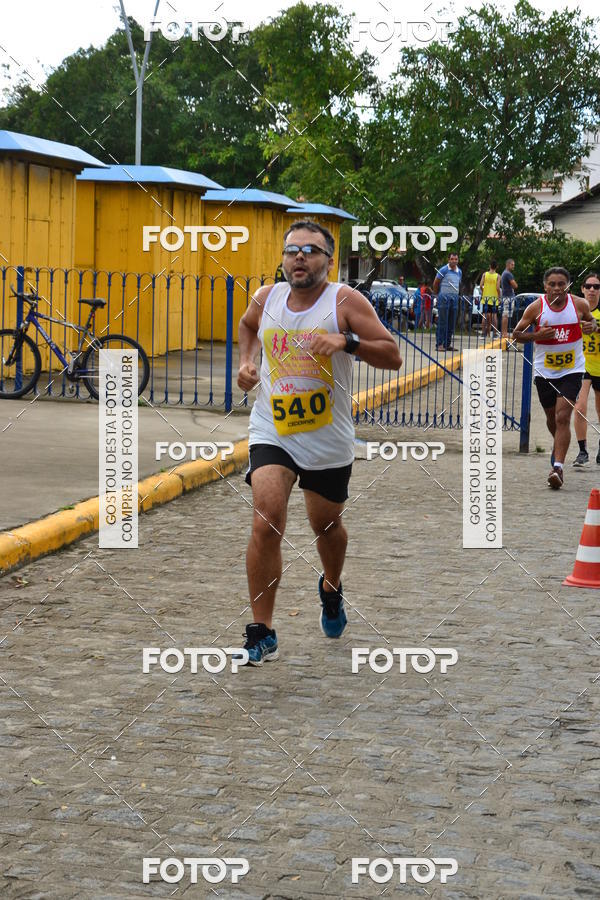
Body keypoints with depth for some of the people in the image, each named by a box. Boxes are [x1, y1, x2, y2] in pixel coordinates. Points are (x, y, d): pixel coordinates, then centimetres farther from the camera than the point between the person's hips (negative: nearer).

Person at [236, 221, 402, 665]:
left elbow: (393, 356, -14)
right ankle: (262, 635, -12)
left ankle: (332, 589, 53)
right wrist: (246, 361, 8)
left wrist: (347, 341, -28)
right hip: (272, 433, 1)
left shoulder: (346, 301, -10)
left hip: (329, 440, -1)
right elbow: (247, 325, 26)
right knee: (266, 523, -18)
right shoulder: (267, 298, 1)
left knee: (326, 525, 18)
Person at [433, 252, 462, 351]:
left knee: (451, 323, 6)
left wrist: (456, 294, 14)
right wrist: (438, 295, 10)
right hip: (444, 298, -6)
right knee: (442, 322, -7)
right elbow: (435, 283, 1)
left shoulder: (459, 272, 13)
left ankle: (447, 344, 13)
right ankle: (439, 344, -6)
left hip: (454, 298, 6)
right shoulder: (443, 270, -5)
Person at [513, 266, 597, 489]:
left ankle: (558, 467, -19)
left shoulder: (579, 305, -6)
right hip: (544, 371, 2)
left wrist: (591, 326, -10)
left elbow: (592, 322, 14)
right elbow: (516, 334, -2)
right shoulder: (536, 307, -9)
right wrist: (537, 335, -20)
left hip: (572, 370, -2)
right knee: (552, 417, 17)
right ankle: (559, 446, 49)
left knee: (563, 417, -16)